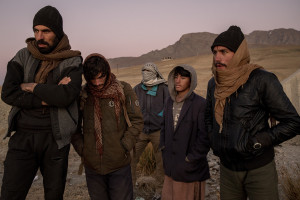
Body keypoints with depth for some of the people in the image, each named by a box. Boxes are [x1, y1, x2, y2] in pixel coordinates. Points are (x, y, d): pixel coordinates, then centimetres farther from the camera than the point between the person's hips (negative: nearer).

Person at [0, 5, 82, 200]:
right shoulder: (23, 56, 6)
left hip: (56, 138, -1)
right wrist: (50, 97, -14)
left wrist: (31, 87, -9)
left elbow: (67, 96, -19)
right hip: (23, 136, 2)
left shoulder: (72, 61, -2)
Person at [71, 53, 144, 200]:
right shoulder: (82, 94, 0)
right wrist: (81, 148, 0)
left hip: (119, 165, -2)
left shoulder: (123, 90, -6)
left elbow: (137, 121, -3)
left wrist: (124, 146, -10)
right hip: (92, 166, 3)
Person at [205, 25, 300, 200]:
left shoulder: (262, 80, -15)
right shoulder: (214, 84, 2)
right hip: (227, 168, 5)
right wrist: (213, 140, 4)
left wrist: (256, 143, -18)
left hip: (259, 169, -5)